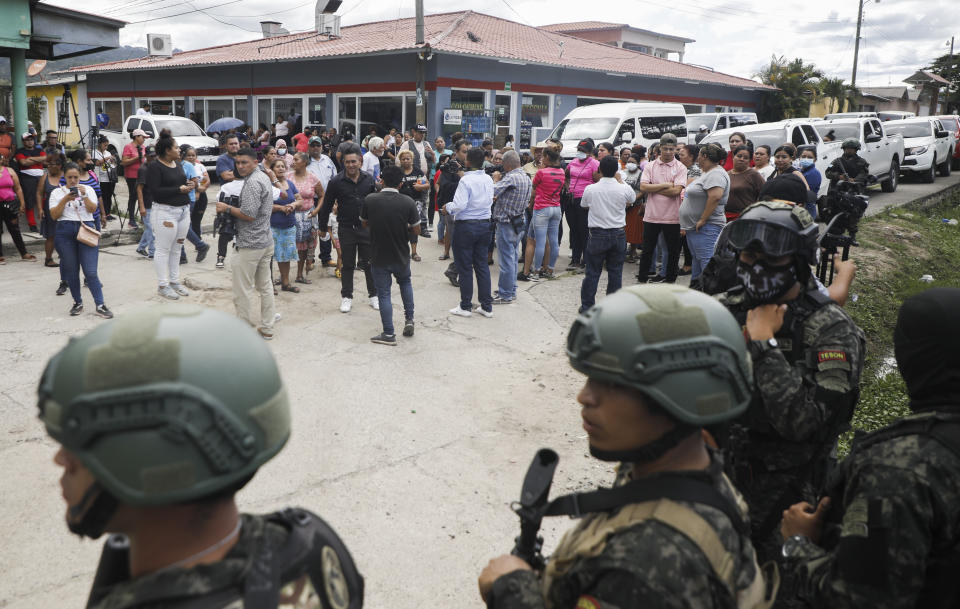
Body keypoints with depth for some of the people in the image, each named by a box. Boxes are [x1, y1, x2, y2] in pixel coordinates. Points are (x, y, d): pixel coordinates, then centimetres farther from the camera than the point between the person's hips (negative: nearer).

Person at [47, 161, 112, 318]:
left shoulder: (88, 189, 11)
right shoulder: (57, 192, 9)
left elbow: (93, 209, -2)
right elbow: (54, 215, -1)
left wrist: (84, 196, -16)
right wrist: (65, 200, -12)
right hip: (65, 231, 1)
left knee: (90, 272, -8)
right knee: (71, 271, 7)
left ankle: (100, 306, -8)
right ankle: (78, 303, 21)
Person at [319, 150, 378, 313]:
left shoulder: (369, 179, 1)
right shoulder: (336, 182, -5)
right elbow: (326, 206, 1)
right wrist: (323, 228, 4)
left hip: (366, 227, 2)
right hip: (346, 228, -1)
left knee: (369, 263, 8)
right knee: (347, 265, 7)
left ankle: (373, 295, 21)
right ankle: (346, 297, 18)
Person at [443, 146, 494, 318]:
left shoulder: (466, 180, -17)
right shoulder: (488, 180, 4)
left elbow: (459, 205, -21)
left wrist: (447, 207, -3)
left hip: (466, 225, -6)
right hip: (484, 224, 6)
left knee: (465, 267, 4)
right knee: (482, 265, 12)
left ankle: (465, 306, 11)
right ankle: (486, 306, 15)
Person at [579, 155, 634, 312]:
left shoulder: (590, 189, -8)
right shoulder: (624, 189, -7)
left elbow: (583, 204, 12)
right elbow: (631, 200, 17)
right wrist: (619, 180, 25)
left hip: (597, 235, -1)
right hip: (618, 234, 1)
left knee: (592, 272, 6)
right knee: (615, 273, 8)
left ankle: (587, 306, 11)